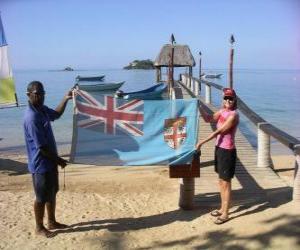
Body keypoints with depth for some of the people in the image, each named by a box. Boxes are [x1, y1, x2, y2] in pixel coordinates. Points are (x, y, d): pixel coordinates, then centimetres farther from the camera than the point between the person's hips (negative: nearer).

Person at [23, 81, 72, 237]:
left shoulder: (42, 109, 3)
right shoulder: (32, 117, -26)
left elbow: (56, 114, 26)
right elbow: (41, 147, -25)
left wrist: (66, 99, 13)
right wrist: (59, 160, -14)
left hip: (49, 162, 9)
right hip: (41, 164, -9)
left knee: (52, 193, 20)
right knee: (42, 198, 6)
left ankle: (52, 222, 36)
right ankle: (39, 227, 25)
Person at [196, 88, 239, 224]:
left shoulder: (233, 115, -19)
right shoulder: (222, 111, 7)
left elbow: (218, 131, -21)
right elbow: (208, 119, 8)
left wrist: (202, 142, -19)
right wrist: (199, 107, -6)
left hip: (227, 151, -9)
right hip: (219, 148, 9)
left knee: (226, 183, 0)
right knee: (221, 180, 17)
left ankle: (225, 214, 12)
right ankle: (222, 208, 32)